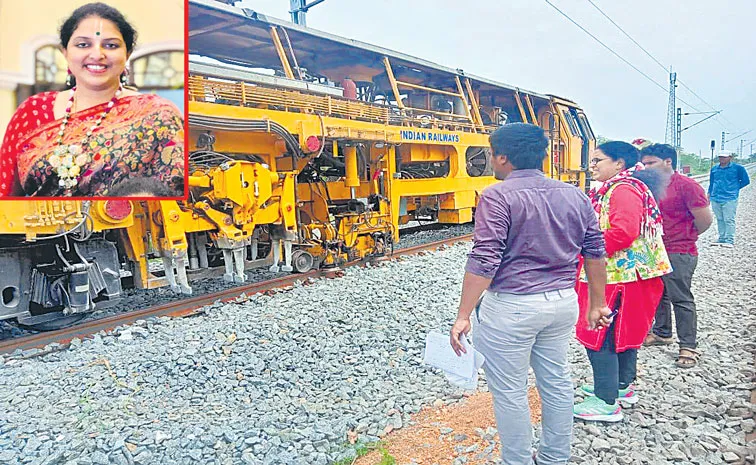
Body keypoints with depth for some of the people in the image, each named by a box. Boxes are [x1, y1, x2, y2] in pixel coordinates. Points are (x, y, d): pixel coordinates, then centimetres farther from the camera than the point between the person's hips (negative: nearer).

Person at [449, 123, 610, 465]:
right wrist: (597, 304, 19)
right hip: (564, 303, 8)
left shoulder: (498, 196, -14)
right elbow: (595, 254, 10)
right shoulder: (575, 196, 7)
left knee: (509, 391, 8)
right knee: (556, 381, 20)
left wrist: (463, 316, -15)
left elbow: (483, 261, -19)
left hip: (512, 308, -7)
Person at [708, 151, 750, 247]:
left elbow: (746, 181, 5)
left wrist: (734, 188, 2)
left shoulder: (737, 168, 0)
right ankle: (722, 239, 18)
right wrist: (709, 194, 18)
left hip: (729, 199, -5)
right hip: (715, 199, 5)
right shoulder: (714, 169, 13)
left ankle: (729, 241, -4)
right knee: (720, 220, 11)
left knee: (729, 220, -6)